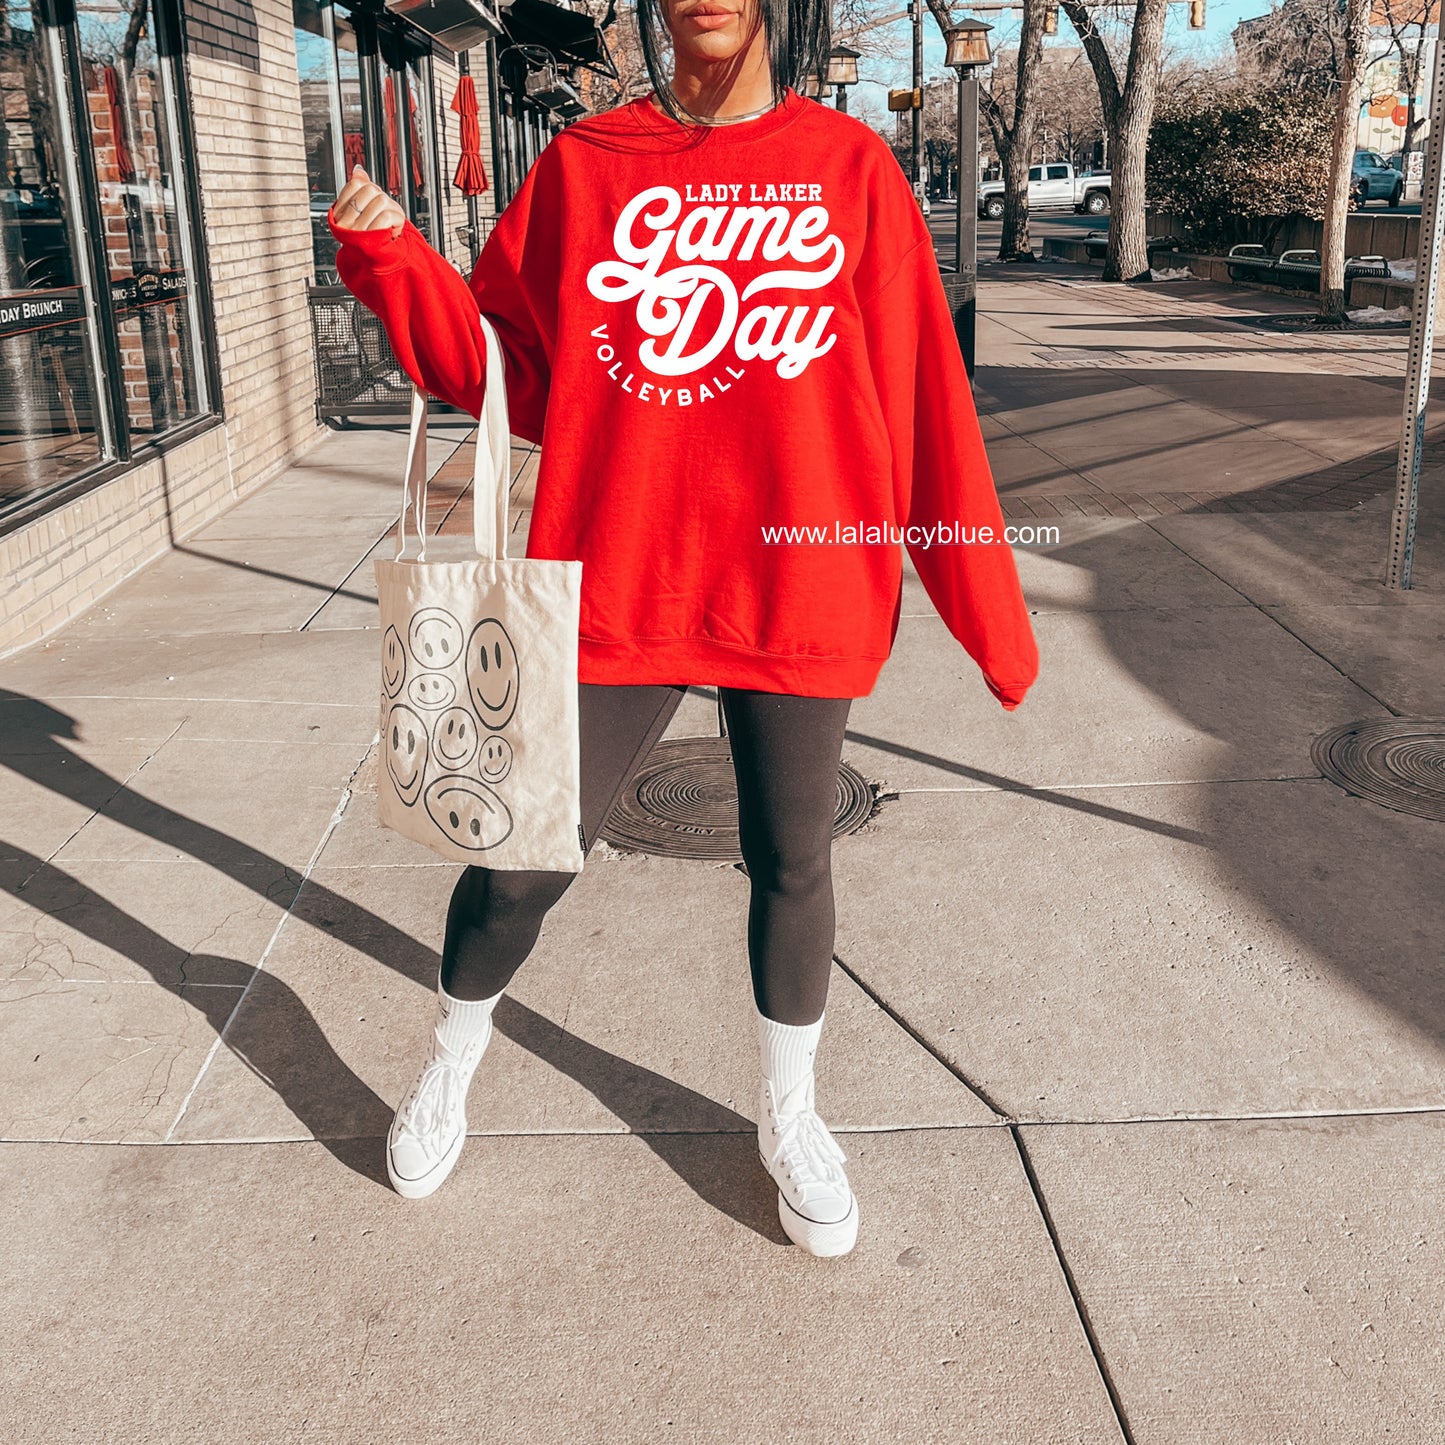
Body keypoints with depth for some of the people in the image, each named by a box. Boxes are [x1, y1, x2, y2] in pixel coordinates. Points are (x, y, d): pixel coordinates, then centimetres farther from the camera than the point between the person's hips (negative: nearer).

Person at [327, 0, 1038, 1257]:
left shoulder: (850, 169, 1)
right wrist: (389, 258, -8)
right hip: (619, 589, 1)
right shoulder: (583, 167, 4)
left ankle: (789, 1114, 38)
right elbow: (511, 366, 6)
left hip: (801, 592, 0)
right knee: (522, 859, 8)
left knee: (792, 861, 13)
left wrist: (986, 606, 1)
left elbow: (923, 400, 0)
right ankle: (450, 1068, 39)